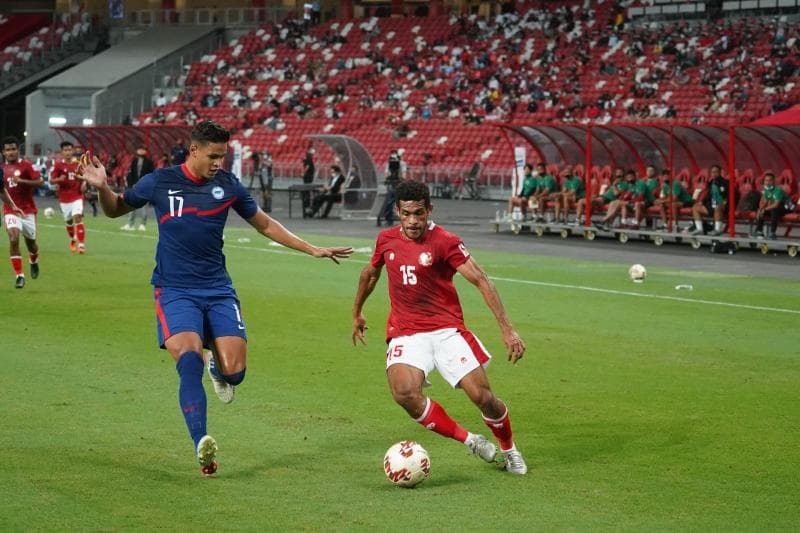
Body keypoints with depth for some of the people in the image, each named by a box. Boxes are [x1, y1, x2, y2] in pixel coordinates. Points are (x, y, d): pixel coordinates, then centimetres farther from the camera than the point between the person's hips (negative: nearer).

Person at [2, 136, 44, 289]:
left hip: (28, 210, -1)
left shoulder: (26, 165, -6)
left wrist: (21, 180, -26)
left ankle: (34, 262, 47)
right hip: (10, 211, 1)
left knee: (30, 242, 11)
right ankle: (19, 276, -16)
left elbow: (40, 182, -16)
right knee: (13, 239, -20)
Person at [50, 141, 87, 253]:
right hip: (64, 198, 1)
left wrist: (83, 184, -4)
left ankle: (81, 244, -20)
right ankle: (73, 240, 40)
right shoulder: (58, 165, -3)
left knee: (78, 217, -17)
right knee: (68, 221, 12)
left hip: (77, 196, -1)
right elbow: (51, 180, -2)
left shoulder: (78, 164, 1)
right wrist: (59, 179, -23)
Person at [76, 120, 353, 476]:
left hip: (218, 290, 2)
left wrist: (312, 250, 13)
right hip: (175, 291, -2)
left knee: (234, 372, -11)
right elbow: (115, 210, 12)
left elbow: (265, 225, 16)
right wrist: (102, 187, -9)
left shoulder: (227, 185, 3)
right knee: (189, 357, -27)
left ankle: (217, 368, 28)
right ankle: (201, 445, -32)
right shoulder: (160, 182, -2)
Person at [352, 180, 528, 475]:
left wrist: (507, 329, -22)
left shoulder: (445, 242, -9)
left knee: (483, 397, -11)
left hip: (446, 330, -2)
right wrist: (357, 313, 36)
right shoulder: (386, 239, 5)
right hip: (405, 334, 3)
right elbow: (371, 273, 26)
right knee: (405, 393, -26)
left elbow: (481, 280, -15)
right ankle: (468, 440, -6)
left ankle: (509, 449, 22)